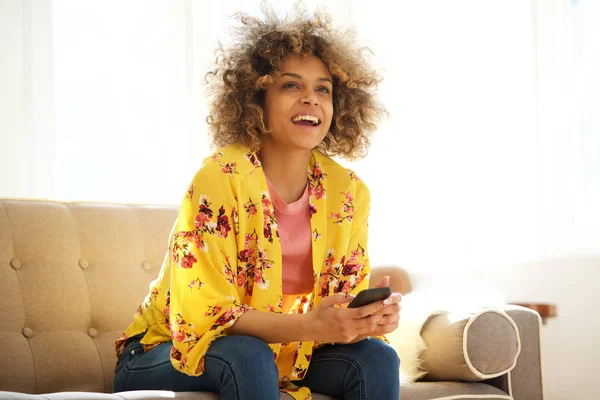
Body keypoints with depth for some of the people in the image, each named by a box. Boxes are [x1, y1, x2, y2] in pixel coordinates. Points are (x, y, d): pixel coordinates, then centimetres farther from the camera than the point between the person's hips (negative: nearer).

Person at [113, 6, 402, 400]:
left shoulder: (348, 192, -6)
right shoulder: (222, 179, -22)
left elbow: (347, 301, -1)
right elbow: (205, 316, -24)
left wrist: (372, 317, -26)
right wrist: (310, 327, -37)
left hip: (285, 358, 5)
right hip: (169, 356, -5)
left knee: (377, 357, -17)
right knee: (249, 356, -34)